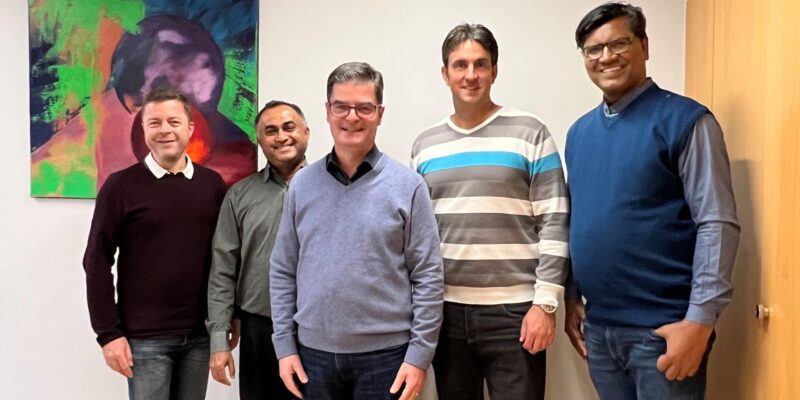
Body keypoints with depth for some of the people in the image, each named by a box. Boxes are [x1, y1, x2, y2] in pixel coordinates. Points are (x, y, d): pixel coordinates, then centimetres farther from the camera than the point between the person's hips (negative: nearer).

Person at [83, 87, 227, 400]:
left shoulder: (213, 183, 3)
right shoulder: (121, 185, -5)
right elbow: (97, 261, -5)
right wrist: (108, 332, -9)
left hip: (201, 334, 3)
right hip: (145, 337, -3)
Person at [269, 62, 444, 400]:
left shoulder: (407, 185, -6)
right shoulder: (301, 185, 3)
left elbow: (428, 276, -6)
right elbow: (282, 271, 6)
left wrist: (419, 354, -9)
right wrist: (284, 345, 2)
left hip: (385, 353, -2)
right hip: (314, 352, 3)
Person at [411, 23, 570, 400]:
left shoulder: (529, 133, -3)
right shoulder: (424, 144, 8)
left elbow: (554, 223, -6)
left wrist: (545, 302, -11)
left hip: (514, 310, -3)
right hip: (445, 310, 4)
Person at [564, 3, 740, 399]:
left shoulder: (685, 120, -9)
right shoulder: (579, 131, 9)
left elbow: (718, 225, -13)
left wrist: (700, 320, -18)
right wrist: (571, 297, 11)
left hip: (663, 328, -5)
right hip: (597, 326, 6)